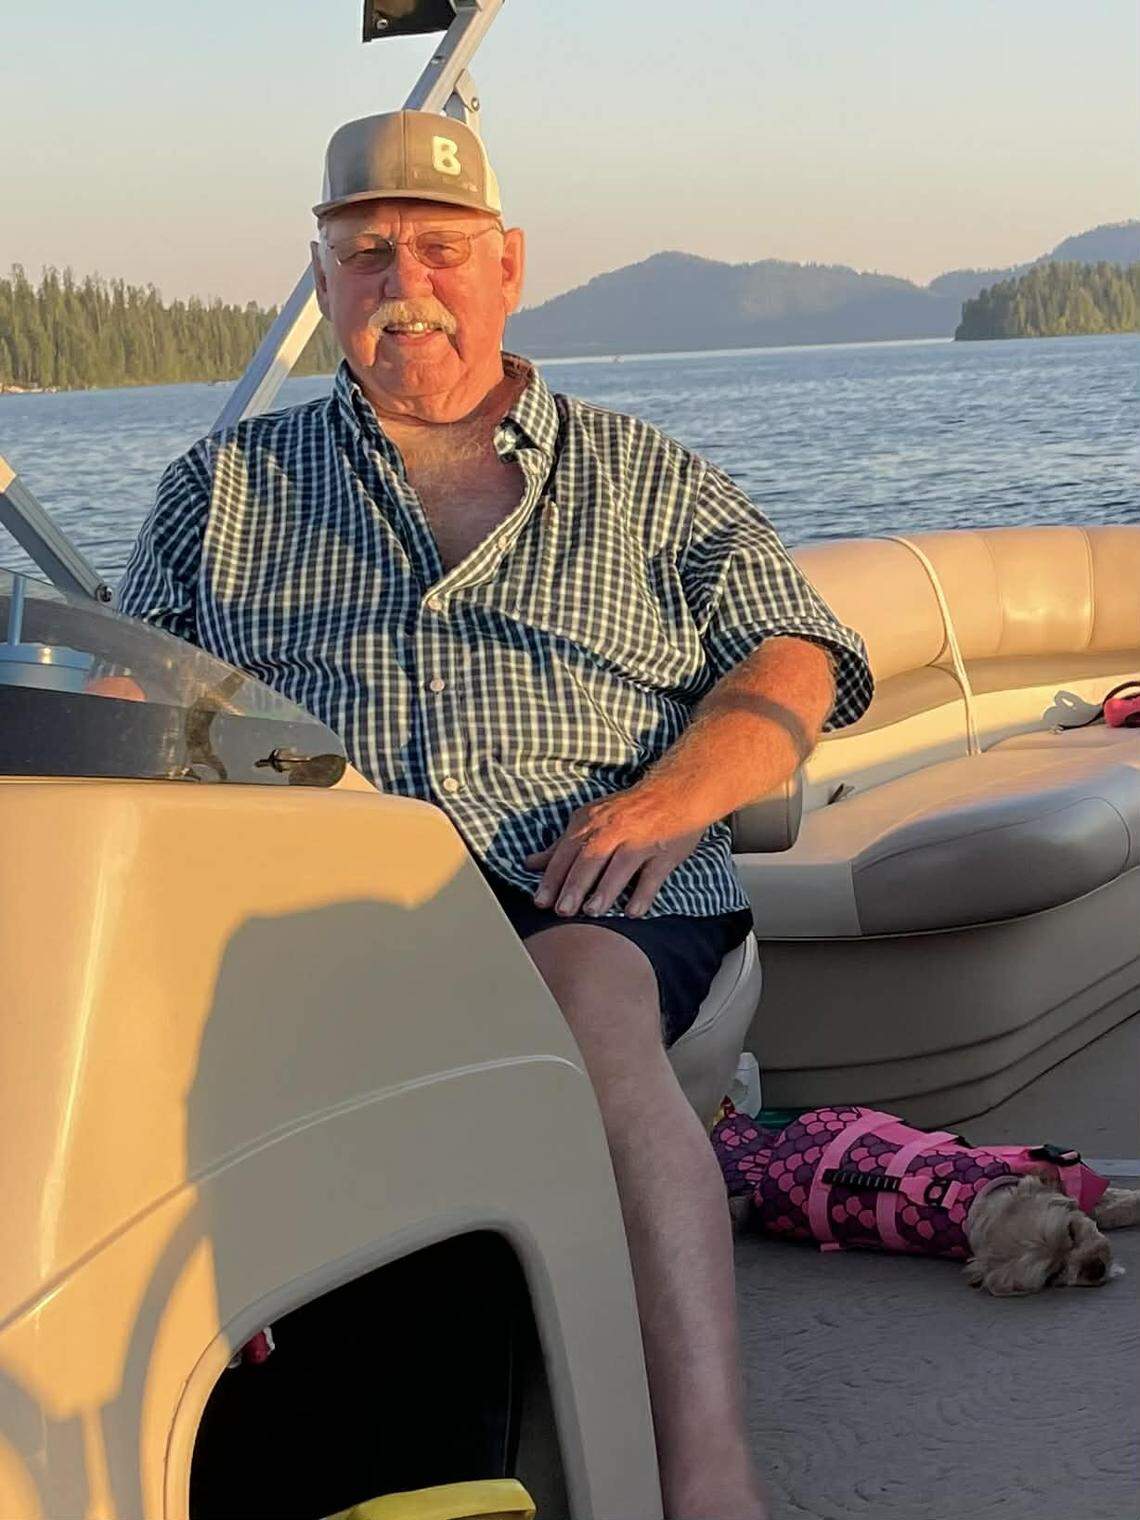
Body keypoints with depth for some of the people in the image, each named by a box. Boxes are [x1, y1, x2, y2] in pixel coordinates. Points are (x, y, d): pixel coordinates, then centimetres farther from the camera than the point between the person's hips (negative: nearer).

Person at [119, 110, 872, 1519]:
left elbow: (791, 660, 15)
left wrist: (676, 791, -6)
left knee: (590, 1008, -37)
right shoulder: (226, 486, 25)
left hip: (592, 894, -1)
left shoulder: (643, 478, 23)